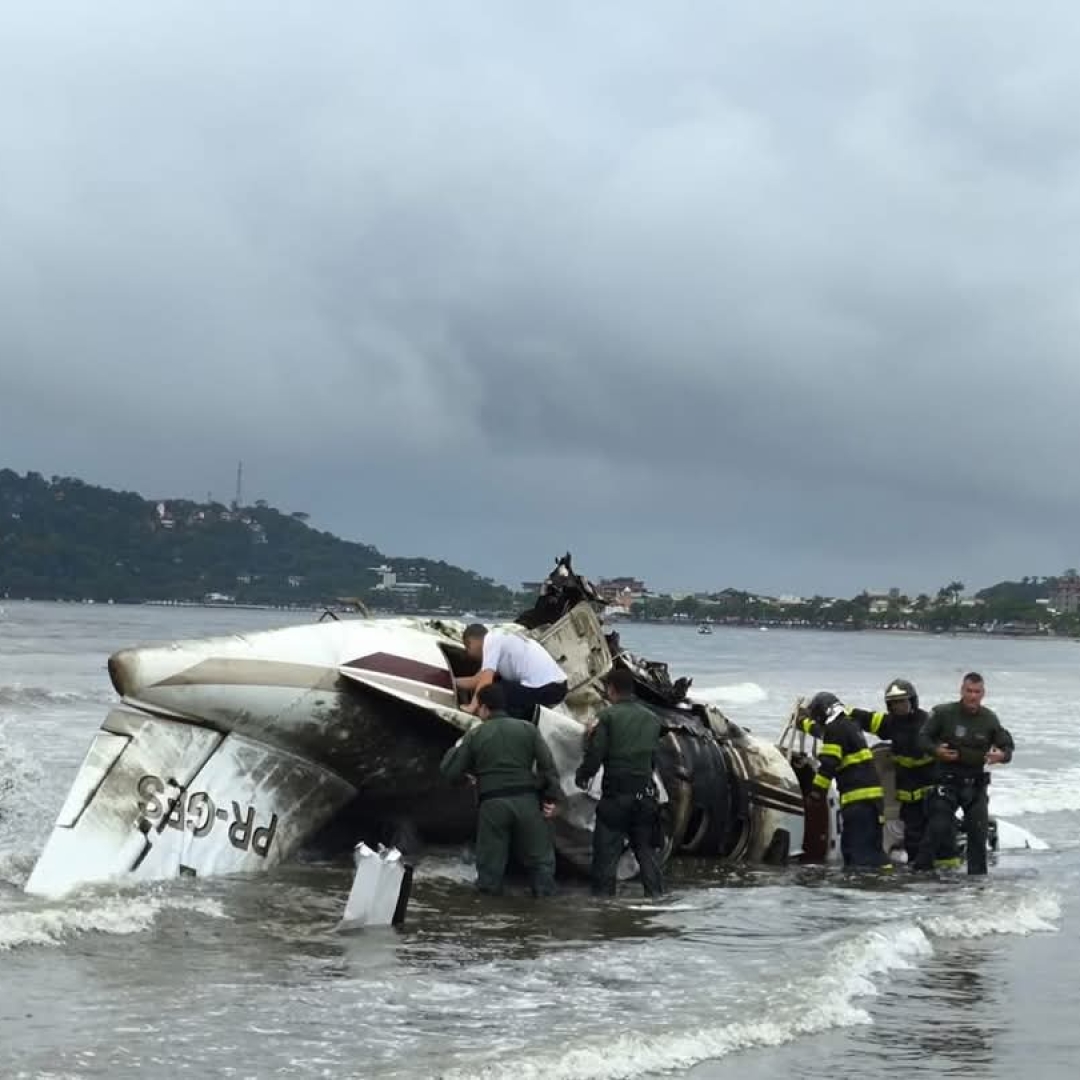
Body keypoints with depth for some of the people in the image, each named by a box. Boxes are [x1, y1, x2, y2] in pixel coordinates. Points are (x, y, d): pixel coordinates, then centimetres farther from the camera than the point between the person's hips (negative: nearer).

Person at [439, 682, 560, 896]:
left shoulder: (474, 735, 5)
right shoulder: (528, 729, 8)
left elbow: (449, 771, 7)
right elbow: (547, 764, 1)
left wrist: (457, 747, 24)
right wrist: (551, 797, 2)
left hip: (492, 803, -1)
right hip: (526, 799, 1)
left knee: (490, 857, 11)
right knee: (538, 854, 12)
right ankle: (544, 891, 10)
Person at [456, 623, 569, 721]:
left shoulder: (490, 639, -1)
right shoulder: (502, 637, 25)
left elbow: (486, 681, -13)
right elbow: (478, 679, 29)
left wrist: (472, 706, -10)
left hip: (542, 689, -9)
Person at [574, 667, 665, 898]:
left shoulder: (607, 716, -7)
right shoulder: (652, 719, 11)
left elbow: (595, 755, -10)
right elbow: (654, 756, 14)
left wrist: (581, 775, 5)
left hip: (616, 793, -5)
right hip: (646, 791, 5)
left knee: (606, 850, 2)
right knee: (646, 849, 13)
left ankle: (603, 895, 0)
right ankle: (655, 894, 9)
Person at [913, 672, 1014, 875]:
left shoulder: (990, 719, 2)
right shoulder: (943, 713, -7)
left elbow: (1007, 746, 7)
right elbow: (923, 738, -2)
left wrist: (1001, 755, -17)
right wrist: (936, 750, -22)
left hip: (976, 783, 3)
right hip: (947, 780, -3)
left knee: (978, 831, 4)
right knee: (938, 828, -11)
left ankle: (978, 873, 14)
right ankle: (921, 869, -3)